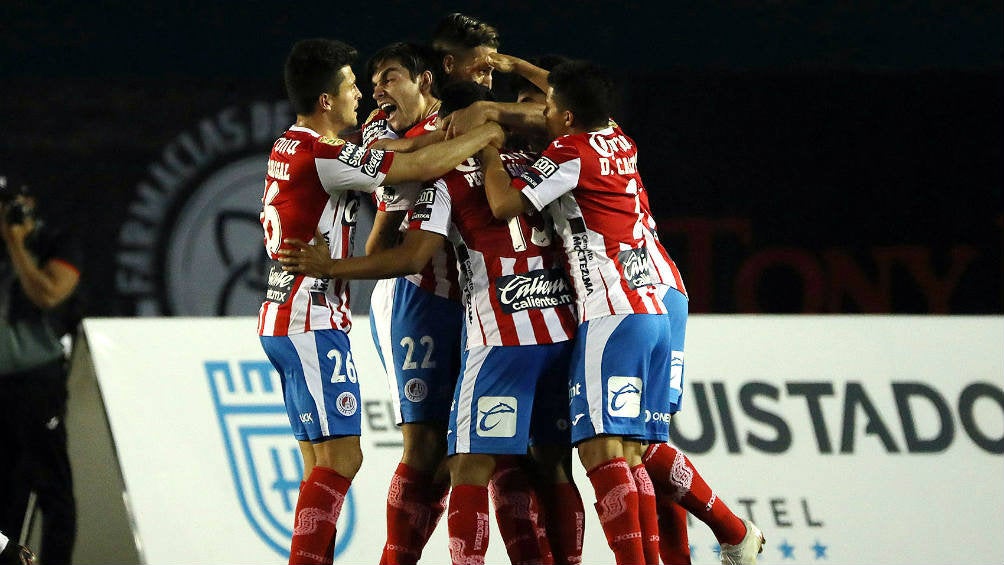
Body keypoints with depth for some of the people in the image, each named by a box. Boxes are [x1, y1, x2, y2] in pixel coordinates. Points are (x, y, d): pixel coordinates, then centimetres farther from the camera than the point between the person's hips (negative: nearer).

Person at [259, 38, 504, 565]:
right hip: (312, 324, -10)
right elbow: (423, 167, -15)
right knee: (340, 458, -11)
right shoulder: (322, 156, -17)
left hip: (285, 321, 10)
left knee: (325, 462, 9)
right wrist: (485, 137, 0)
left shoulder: (289, 148, 12)